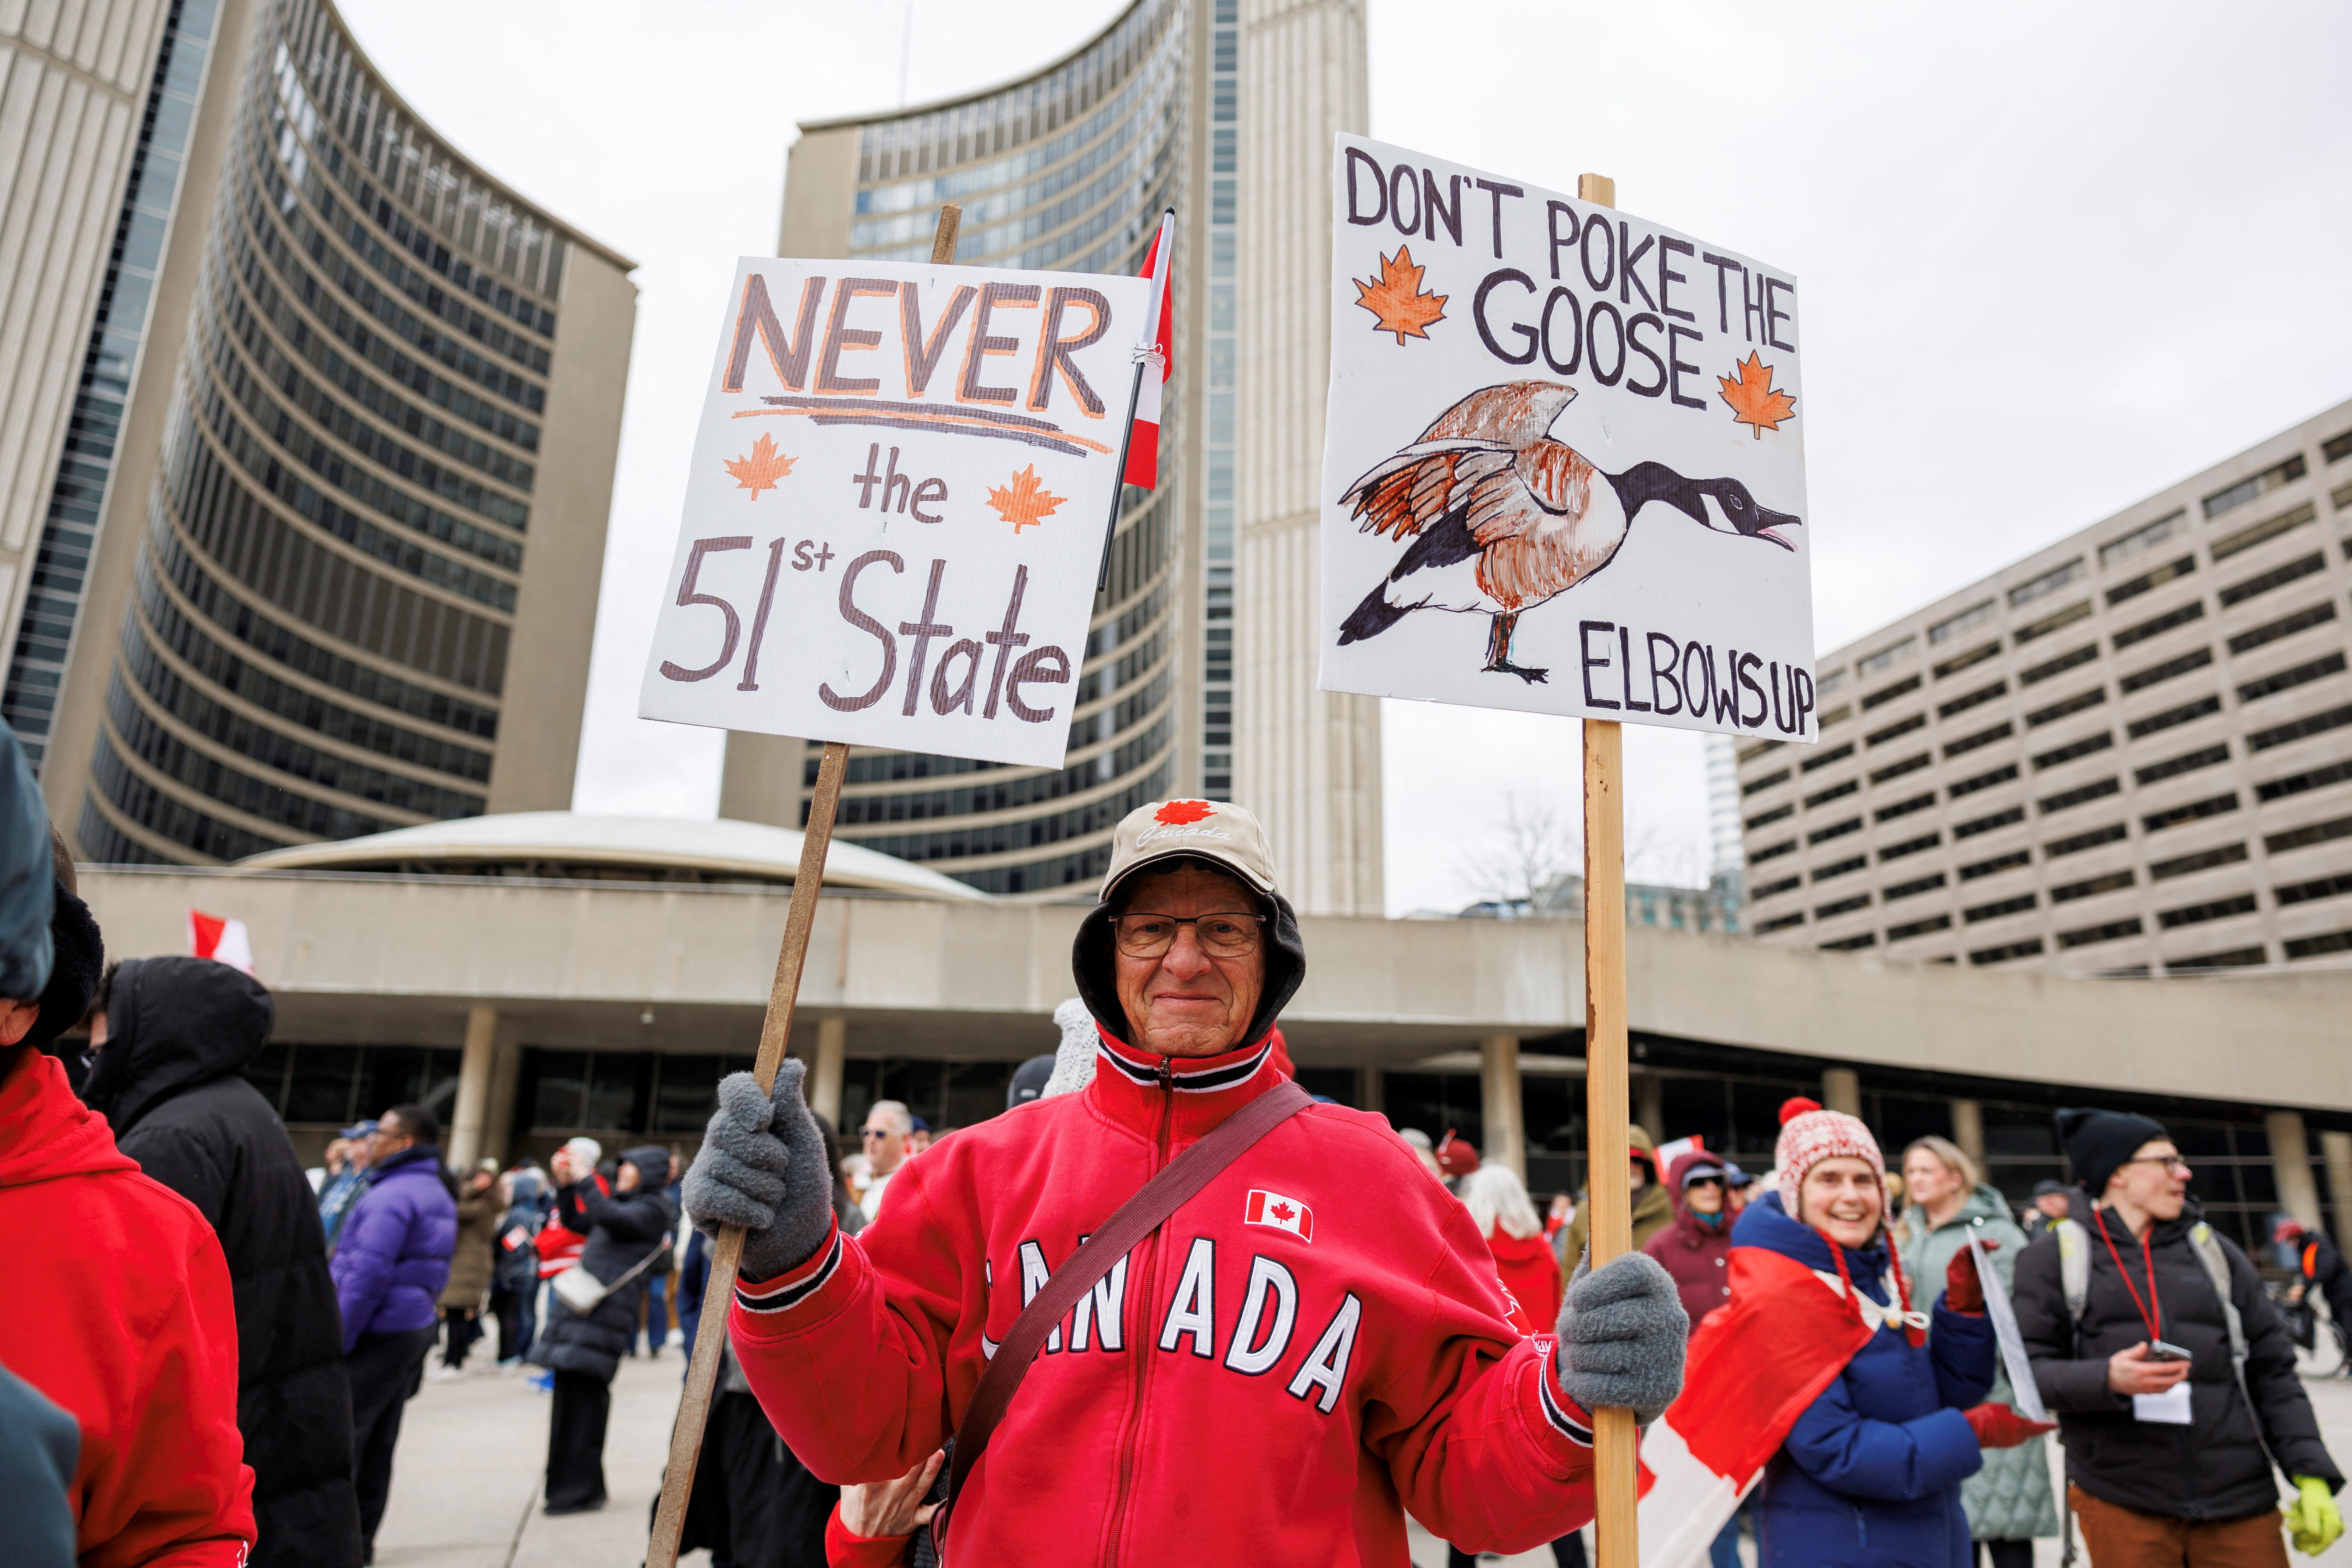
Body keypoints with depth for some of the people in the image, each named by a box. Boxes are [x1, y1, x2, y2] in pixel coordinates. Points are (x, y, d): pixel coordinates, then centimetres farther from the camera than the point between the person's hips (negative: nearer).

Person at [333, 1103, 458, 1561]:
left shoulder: (392, 1196, -17)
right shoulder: (437, 1193, 14)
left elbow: (367, 1275, -22)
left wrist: (335, 1341, -18)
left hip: (377, 1330, -9)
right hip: (417, 1327, 9)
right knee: (378, 1441, 15)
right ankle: (360, 1540, 24)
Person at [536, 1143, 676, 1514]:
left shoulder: (652, 1210, -5)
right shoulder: (624, 1203, 22)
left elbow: (608, 1216, -21)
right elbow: (575, 1222, 28)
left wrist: (585, 1180, -11)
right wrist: (567, 1186, 14)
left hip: (605, 1312, -9)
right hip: (581, 1302, 9)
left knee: (584, 1396, -7)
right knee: (569, 1393, 11)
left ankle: (583, 1489, 1)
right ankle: (567, 1482, 22)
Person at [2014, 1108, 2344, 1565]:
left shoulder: (2212, 1249, 11)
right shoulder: (2057, 1253, 0)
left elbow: (2272, 1372, 11)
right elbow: (2028, 1369, -2)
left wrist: (2312, 1474, 0)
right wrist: (2108, 1379, -20)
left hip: (2240, 1497, 3)